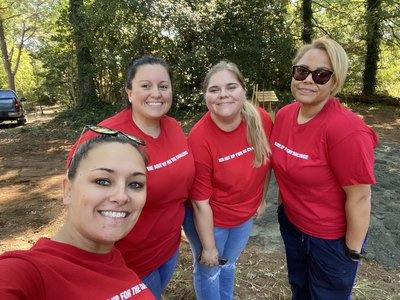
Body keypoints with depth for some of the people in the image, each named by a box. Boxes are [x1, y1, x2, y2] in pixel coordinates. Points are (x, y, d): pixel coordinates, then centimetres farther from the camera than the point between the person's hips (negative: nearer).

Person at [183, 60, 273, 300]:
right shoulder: (200, 138, -30)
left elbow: (267, 162, 2)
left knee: (229, 264, 30)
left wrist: (261, 198, 9)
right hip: (209, 220, -4)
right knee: (208, 270, 20)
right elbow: (201, 202, -22)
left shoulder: (261, 120, -18)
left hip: (245, 215, 5)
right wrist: (208, 247, -14)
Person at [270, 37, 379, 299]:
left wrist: (353, 252, -14)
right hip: (291, 223, 6)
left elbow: (360, 198, -23)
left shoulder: (346, 129, -30)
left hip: (331, 238, -6)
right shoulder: (284, 115, -8)